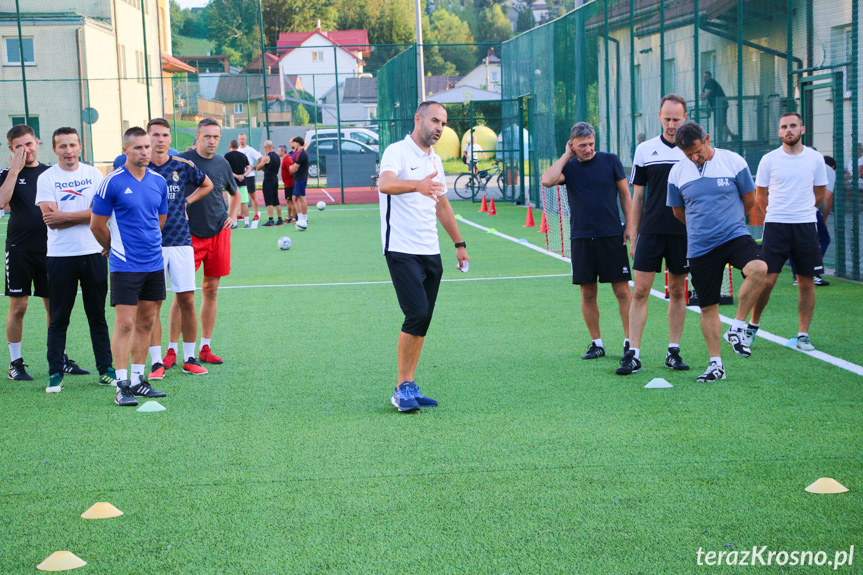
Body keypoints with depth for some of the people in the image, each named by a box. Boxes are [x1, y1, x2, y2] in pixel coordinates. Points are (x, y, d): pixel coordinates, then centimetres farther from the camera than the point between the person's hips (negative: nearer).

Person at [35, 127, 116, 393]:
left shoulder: (94, 174, 5)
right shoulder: (46, 178, -1)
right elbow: (51, 220, -11)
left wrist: (66, 216, -13)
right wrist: (83, 215, -10)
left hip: (94, 253, 2)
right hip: (60, 256, -2)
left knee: (97, 316, 8)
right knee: (58, 318, 3)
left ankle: (106, 370, 15)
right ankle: (55, 374, 9)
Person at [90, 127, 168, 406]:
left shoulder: (159, 182, 8)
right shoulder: (112, 183, -9)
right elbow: (96, 225, -1)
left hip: (154, 264, 6)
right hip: (125, 265, -5)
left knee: (146, 323, 9)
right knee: (125, 323, -7)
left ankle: (137, 380, 17)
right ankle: (122, 385, -3)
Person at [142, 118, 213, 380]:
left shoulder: (183, 166, 4)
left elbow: (207, 185, 24)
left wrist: (187, 201, 11)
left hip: (181, 241, 2)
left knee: (186, 300, 2)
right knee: (153, 304, -2)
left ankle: (189, 358, 14)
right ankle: (157, 362, 4)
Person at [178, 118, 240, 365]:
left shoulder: (222, 164, 8)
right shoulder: (182, 161, -5)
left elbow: (234, 194, 24)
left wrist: (232, 216, 10)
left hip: (218, 233, 4)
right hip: (189, 235, -4)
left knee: (211, 290, 7)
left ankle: (205, 347, 15)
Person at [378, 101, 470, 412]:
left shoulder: (436, 161, 17)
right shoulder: (397, 152, -7)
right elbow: (386, 184, -29)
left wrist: (459, 243, 28)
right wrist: (416, 185, -47)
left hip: (431, 252, 8)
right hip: (402, 250, -8)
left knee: (422, 320, 6)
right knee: (417, 314, -16)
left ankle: (409, 387, 13)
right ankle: (403, 388, -5)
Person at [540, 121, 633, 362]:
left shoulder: (610, 161, 3)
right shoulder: (568, 167, 5)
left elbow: (625, 194, 8)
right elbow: (547, 180, -15)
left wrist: (630, 226, 0)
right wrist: (566, 156, -6)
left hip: (611, 236, -1)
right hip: (581, 238, 2)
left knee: (622, 290, -3)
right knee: (588, 293, 4)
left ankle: (629, 341, 5)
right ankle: (596, 343, 14)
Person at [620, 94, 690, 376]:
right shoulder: (645, 150, 5)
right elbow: (638, 196, 9)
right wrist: (633, 236, 6)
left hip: (684, 233, 0)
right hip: (650, 232, 0)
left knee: (677, 292, 7)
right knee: (640, 291, -4)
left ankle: (674, 351, 16)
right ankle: (633, 354, -2)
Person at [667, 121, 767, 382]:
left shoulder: (733, 161, -4)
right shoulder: (677, 173, 1)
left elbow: (749, 199, 8)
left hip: (734, 236, -2)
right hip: (699, 248, 2)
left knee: (758, 269, -32)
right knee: (708, 307, 5)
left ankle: (737, 329, -14)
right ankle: (716, 364, 18)